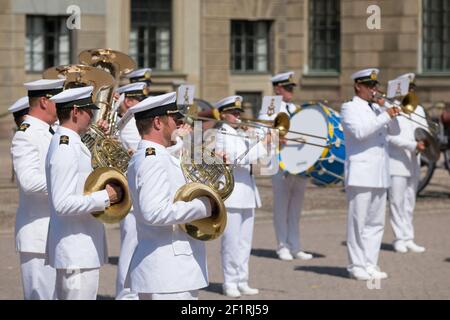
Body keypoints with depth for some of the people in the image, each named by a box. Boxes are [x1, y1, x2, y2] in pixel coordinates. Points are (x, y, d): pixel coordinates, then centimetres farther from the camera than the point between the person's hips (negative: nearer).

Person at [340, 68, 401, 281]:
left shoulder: (377, 109, 18)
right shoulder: (349, 108, -2)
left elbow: (394, 131, 13)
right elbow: (359, 131, -19)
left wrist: (392, 113, -4)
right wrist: (385, 116, -20)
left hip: (380, 174, 7)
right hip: (360, 173, -7)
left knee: (376, 222, 7)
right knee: (358, 221, -5)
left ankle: (370, 264, 11)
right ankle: (357, 266, -1)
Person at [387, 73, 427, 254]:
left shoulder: (418, 110, 16)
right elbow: (391, 136, -14)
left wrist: (425, 144, -10)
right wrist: (414, 145, -23)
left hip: (413, 163, 6)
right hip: (396, 163, -6)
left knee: (409, 203, 7)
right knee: (397, 202, -5)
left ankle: (408, 239, 9)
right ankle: (399, 238, -2)